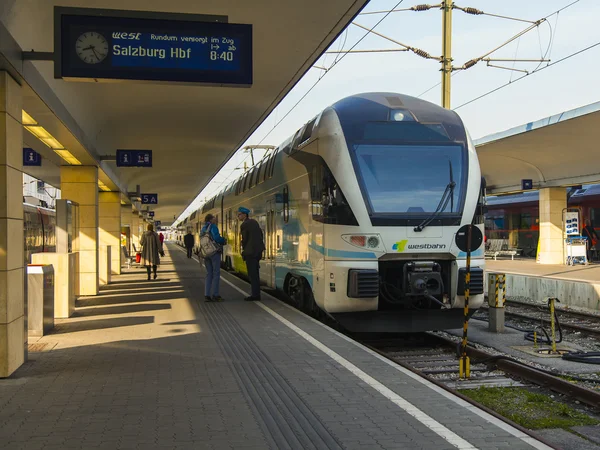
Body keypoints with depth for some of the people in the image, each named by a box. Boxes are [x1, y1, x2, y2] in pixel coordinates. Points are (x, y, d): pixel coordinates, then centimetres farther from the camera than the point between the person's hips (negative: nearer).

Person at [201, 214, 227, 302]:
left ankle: (207, 295, 7)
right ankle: (214, 295, -2)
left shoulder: (203, 229, 15)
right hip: (215, 252, -7)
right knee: (216, 273, -2)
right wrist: (224, 240, -2)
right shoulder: (213, 226, -9)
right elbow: (216, 238, -22)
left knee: (209, 274, 11)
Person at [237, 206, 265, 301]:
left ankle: (255, 295, -4)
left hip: (250, 252, -8)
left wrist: (244, 251, 9)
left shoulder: (244, 225, -14)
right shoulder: (254, 222, 11)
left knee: (252, 274, -4)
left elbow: (244, 240, -9)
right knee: (255, 273, 13)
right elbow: (261, 235, 14)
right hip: (257, 251, 8)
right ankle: (256, 294, 16)